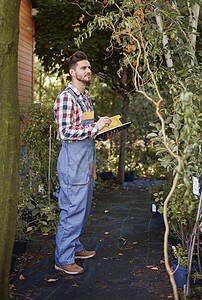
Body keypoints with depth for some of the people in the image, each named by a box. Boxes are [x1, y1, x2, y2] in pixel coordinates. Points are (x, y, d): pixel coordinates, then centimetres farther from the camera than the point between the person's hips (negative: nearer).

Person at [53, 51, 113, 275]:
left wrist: (103, 128, 10)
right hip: (73, 158, -9)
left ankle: (74, 247, 31)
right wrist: (96, 126, -19)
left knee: (82, 206, 16)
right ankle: (63, 259, 6)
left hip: (86, 158, 10)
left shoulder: (84, 97, 16)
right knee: (72, 209, -5)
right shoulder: (66, 98, -14)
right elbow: (66, 132, -22)